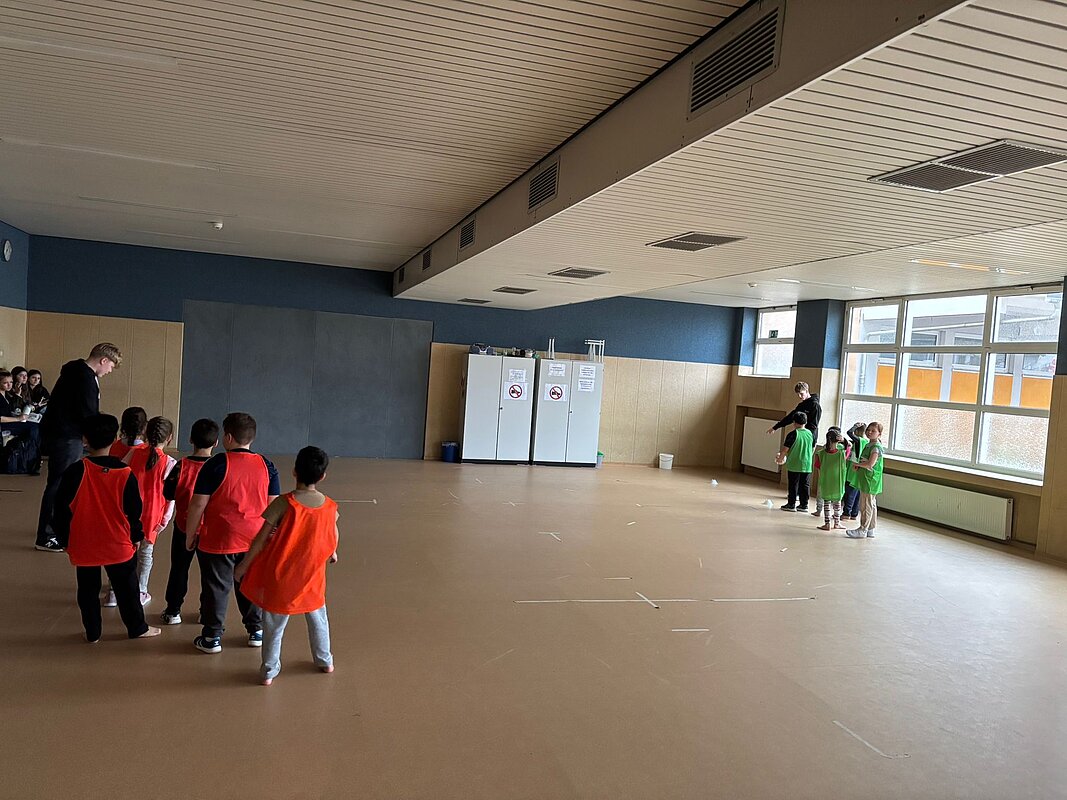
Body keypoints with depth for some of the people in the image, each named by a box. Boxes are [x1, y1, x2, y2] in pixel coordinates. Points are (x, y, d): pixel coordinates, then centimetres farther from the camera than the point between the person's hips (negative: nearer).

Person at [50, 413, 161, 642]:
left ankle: (92, 633, 25)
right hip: (119, 545, 0)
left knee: (88, 590, 15)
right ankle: (137, 628, 24)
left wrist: (64, 540, 8)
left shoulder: (75, 472, -13)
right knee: (126, 589, 13)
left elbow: (61, 510, -5)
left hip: (83, 546, 0)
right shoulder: (125, 473, -11)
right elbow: (134, 511, -4)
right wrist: (136, 537, 10)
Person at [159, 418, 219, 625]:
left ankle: (173, 611, 21)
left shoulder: (182, 466, -14)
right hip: (211, 529, 0)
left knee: (179, 569, 14)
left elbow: (168, 493, -7)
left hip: (184, 526, 0)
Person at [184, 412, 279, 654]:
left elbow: (198, 504, -11)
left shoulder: (216, 464, -13)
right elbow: (273, 505, 5)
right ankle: (256, 631, 28)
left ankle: (212, 637, 20)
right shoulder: (266, 466, -1)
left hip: (218, 540, -4)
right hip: (255, 540, 4)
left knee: (216, 588, 10)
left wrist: (190, 535, 0)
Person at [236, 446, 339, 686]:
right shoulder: (330, 507, -10)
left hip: (279, 575, -2)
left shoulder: (283, 503, -20)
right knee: (318, 617, 23)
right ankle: (324, 660, 38)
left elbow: (261, 539, -15)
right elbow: (332, 539, 7)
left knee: (274, 623, 14)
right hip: (311, 577, 2)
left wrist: (244, 565, -1)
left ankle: (269, 671, 24)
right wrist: (332, 554, 29)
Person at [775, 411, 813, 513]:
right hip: (807, 465, 5)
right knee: (805, 485, 11)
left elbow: (785, 449, -9)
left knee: (793, 485, 3)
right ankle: (804, 505, 16)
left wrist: (780, 458, 6)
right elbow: (813, 448, 15)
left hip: (794, 465, -5)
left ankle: (791, 504, 7)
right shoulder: (810, 433, 5)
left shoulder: (792, 434, -11)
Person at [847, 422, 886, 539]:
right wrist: (858, 466, 3)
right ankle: (870, 530, 21)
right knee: (871, 505, 14)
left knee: (866, 505, -3)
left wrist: (857, 464, -8)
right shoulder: (868, 445, 14)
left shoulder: (876, 447, -15)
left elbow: (870, 464, -23)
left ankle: (863, 530, 3)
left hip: (870, 480, -9)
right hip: (865, 480, 9)